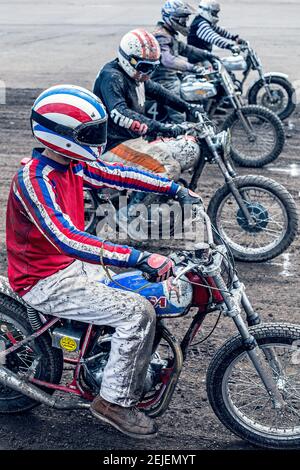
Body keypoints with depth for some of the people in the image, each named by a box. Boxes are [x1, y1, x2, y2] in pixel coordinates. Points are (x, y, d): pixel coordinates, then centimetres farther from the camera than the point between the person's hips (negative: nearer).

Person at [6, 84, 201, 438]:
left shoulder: (71, 165, 0)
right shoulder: (34, 180, -27)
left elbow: (116, 174, 13)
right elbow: (67, 240, -39)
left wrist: (175, 189, 13)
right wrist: (141, 258, -44)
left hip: (75, 264, 9)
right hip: (47, 283, -9)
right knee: (138, 312, -19)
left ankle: (137, 375, 27)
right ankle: (115, 401, -4)